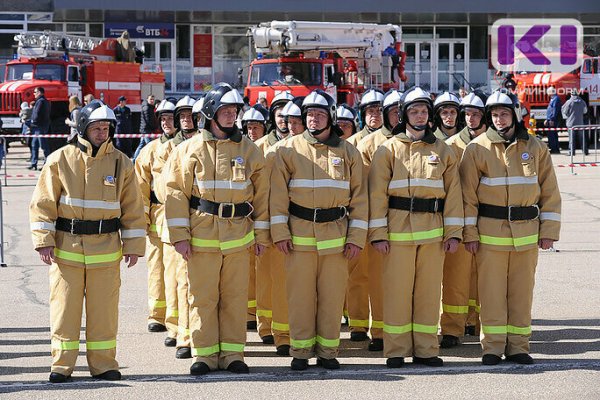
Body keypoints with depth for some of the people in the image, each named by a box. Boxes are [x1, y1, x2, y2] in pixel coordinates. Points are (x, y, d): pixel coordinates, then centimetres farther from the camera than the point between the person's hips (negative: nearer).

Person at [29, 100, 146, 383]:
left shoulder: (121, 163, 6)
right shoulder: (60, 160, 0)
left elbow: (133, 208, 9)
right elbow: (43, 203, 0)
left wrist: (133, 245, 5)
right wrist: (43, 240, -7)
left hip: (105, 249, 1)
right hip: (66, 247, -1)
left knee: (104, 307, 3)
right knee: (64, 306, 1)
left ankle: (103, 363, 13)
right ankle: (62, 364, 9)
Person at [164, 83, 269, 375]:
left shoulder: (248, 149, 7)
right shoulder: (191, 149, 1)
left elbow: (261, 193, 10)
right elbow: (176, 192, 0)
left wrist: (261, 233, 7)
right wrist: (179, 235, -6)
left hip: (238, 235, 2)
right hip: (202, 235, -1)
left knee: (235, 296, 5)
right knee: (202, 296, 2)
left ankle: (232, 353, 13)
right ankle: (205, 354, 10)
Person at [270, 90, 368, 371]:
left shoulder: (347, 152, 6)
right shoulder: (290, 149, 4)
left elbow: (359, 197, 6)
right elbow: (278, 193, 1)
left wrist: (356, 237, 0)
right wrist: (279, 232, -6)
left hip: (335, 233, 1)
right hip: (299, 233, -1)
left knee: (332, 295, 3)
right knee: (300, 294, 2)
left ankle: (328, 350, 13)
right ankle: (301, 351, 11)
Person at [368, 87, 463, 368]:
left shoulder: (443, 150, 10)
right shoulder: (389, 149, 4)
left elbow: (453, 193, 8)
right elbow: (377, 194, 0)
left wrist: (453, 233, 2)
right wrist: (378, 233, -7)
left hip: (433, 230, 2)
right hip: (398, 228, -2)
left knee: (429, 290, 5)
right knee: (398, 289, -1)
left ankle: (426, 349, 12)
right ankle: (396, 351, 7)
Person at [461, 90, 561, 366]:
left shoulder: (536, 148, 5)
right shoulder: (477, 148, 0)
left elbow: (550, 192, 8)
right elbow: (468, 194, 0)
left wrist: (548, 230, 3)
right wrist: (470, 233, -5)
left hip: (526, 232, 2)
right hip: (490, 232, -2)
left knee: (522, 291, 6)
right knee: (492, 291, -1)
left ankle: (517, 346, 14)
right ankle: (492, 347, 7)